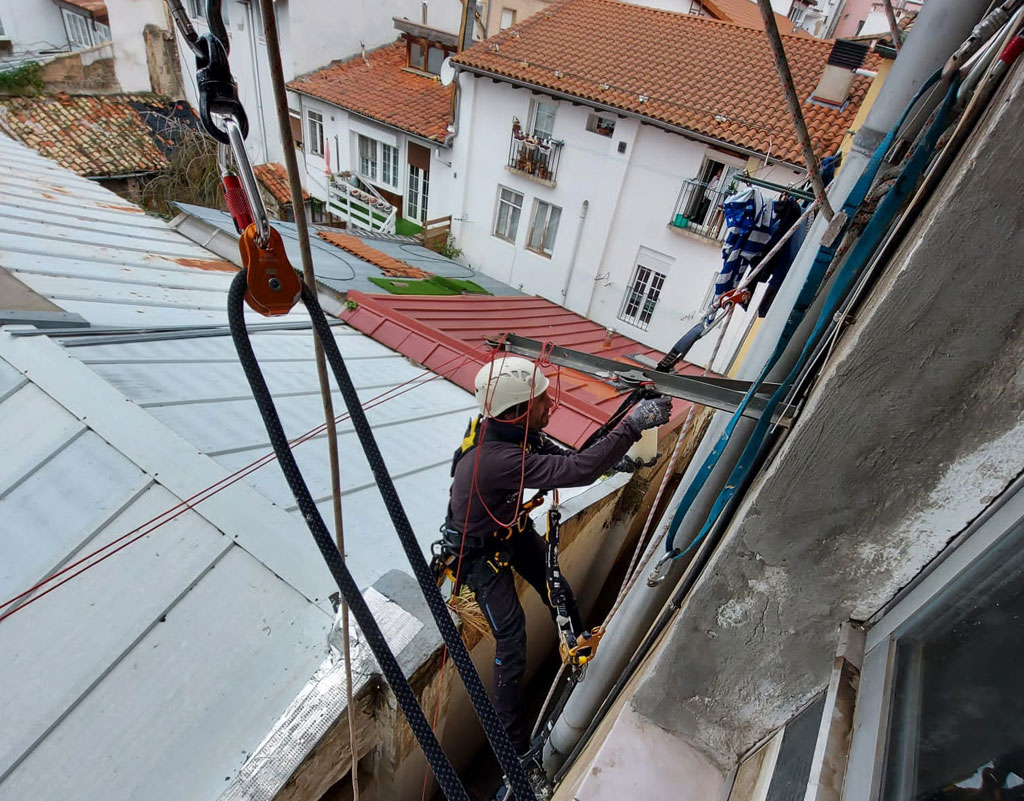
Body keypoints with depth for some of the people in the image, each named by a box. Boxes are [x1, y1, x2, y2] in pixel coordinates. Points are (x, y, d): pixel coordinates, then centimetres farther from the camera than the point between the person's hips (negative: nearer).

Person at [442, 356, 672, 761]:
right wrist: (632, 425, -44)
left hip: (512, 527, 8)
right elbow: (575, 472, -47)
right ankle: (514, 737, 14)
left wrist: (611, 460, -12)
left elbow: (563, 458, 0)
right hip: (480, 551, -8)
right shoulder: (495, 458, -43)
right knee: (511, 636, -6)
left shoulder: (515, 429, -18)